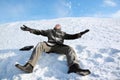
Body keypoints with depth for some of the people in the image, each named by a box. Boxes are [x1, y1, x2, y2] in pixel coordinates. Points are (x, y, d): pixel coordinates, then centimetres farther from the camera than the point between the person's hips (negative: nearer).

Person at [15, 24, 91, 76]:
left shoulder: (63, 33, 36)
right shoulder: (49, 31, 35)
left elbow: (71, 36, 22)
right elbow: (38, 32, 28)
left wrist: (80, 34, 5)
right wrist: (29, 29, 17)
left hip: (59, 47, 1)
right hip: (49, 45, 0)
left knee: (69, 49, -30)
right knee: (40, 45, -32)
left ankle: (74, 67, -61)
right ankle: (29, 66, -51)